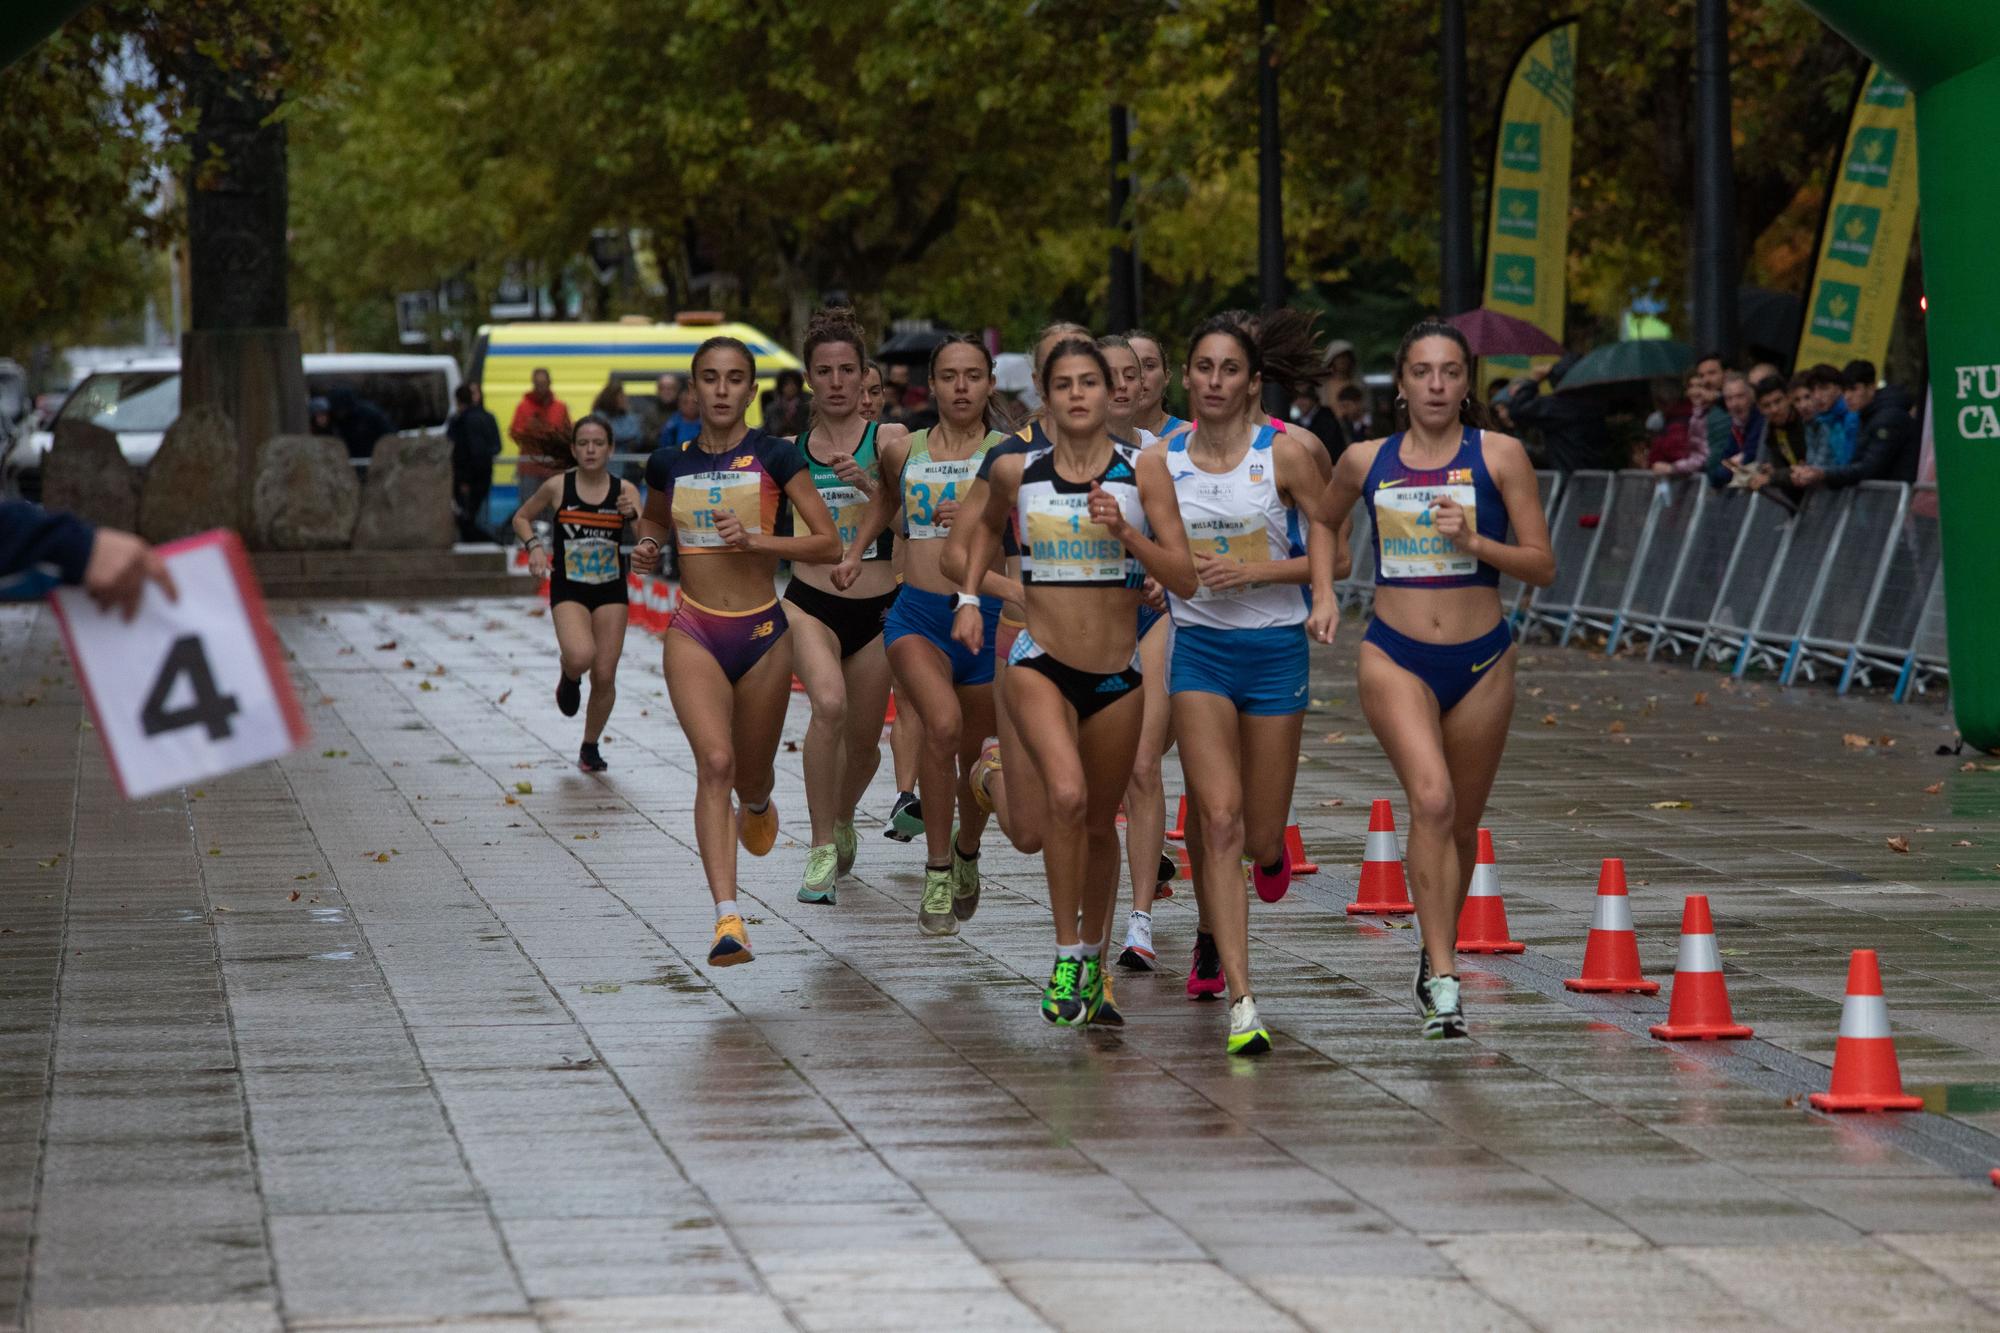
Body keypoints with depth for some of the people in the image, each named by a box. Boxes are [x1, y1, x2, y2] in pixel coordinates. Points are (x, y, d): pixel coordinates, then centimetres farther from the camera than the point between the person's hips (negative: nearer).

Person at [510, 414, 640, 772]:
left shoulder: (624, 490, -3)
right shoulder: (558, 487, -4)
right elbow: (521, 518, 11)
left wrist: (634, 515, -30)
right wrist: (534, 546, -7)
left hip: (611, 593, 2)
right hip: (568, 590, -2)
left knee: (605, 676, 2)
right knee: (581, 656, -27)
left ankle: (590, 748, 23)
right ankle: (569, 677, 11)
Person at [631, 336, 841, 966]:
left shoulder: (775, 457, -3)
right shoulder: (669, 464, 6)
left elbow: (829, 544, -6)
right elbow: (653, 520, 27)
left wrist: (757, 540, -18)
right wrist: (647, 549, 4)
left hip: (762, 633, 0)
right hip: (694, 634, 0)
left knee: (751, 776, 13)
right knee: (715, 762, -20)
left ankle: (757, 806, 55)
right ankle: (728, 919, -29)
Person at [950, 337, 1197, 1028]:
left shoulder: (1143, 471, -4)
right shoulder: (1016, 471, -1)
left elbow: (1185, 581, -8)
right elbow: (987, 524, 23)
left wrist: (1126, 532, -21)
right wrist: (970, 597, 13)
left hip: (1117, 673, 2)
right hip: (1041, 663, -1)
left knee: (1100, 822, 14)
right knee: (1067, 795, -26)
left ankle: (1091, 957, 37)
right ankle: (1065, 957, -16)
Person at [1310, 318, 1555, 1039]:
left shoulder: (1500, 456, -1)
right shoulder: (1366, 462, 4)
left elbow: (1542, 566, -2)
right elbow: (1321, 520, 25)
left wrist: (1472, 540, -17)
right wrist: (1323, 594, 10)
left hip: (1481, 661, 1)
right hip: (1395, 656, -1)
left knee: (1461, 824, 11)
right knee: (1431, 799, -22)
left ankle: (1437, 955, 34)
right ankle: (1442, 980, -23)